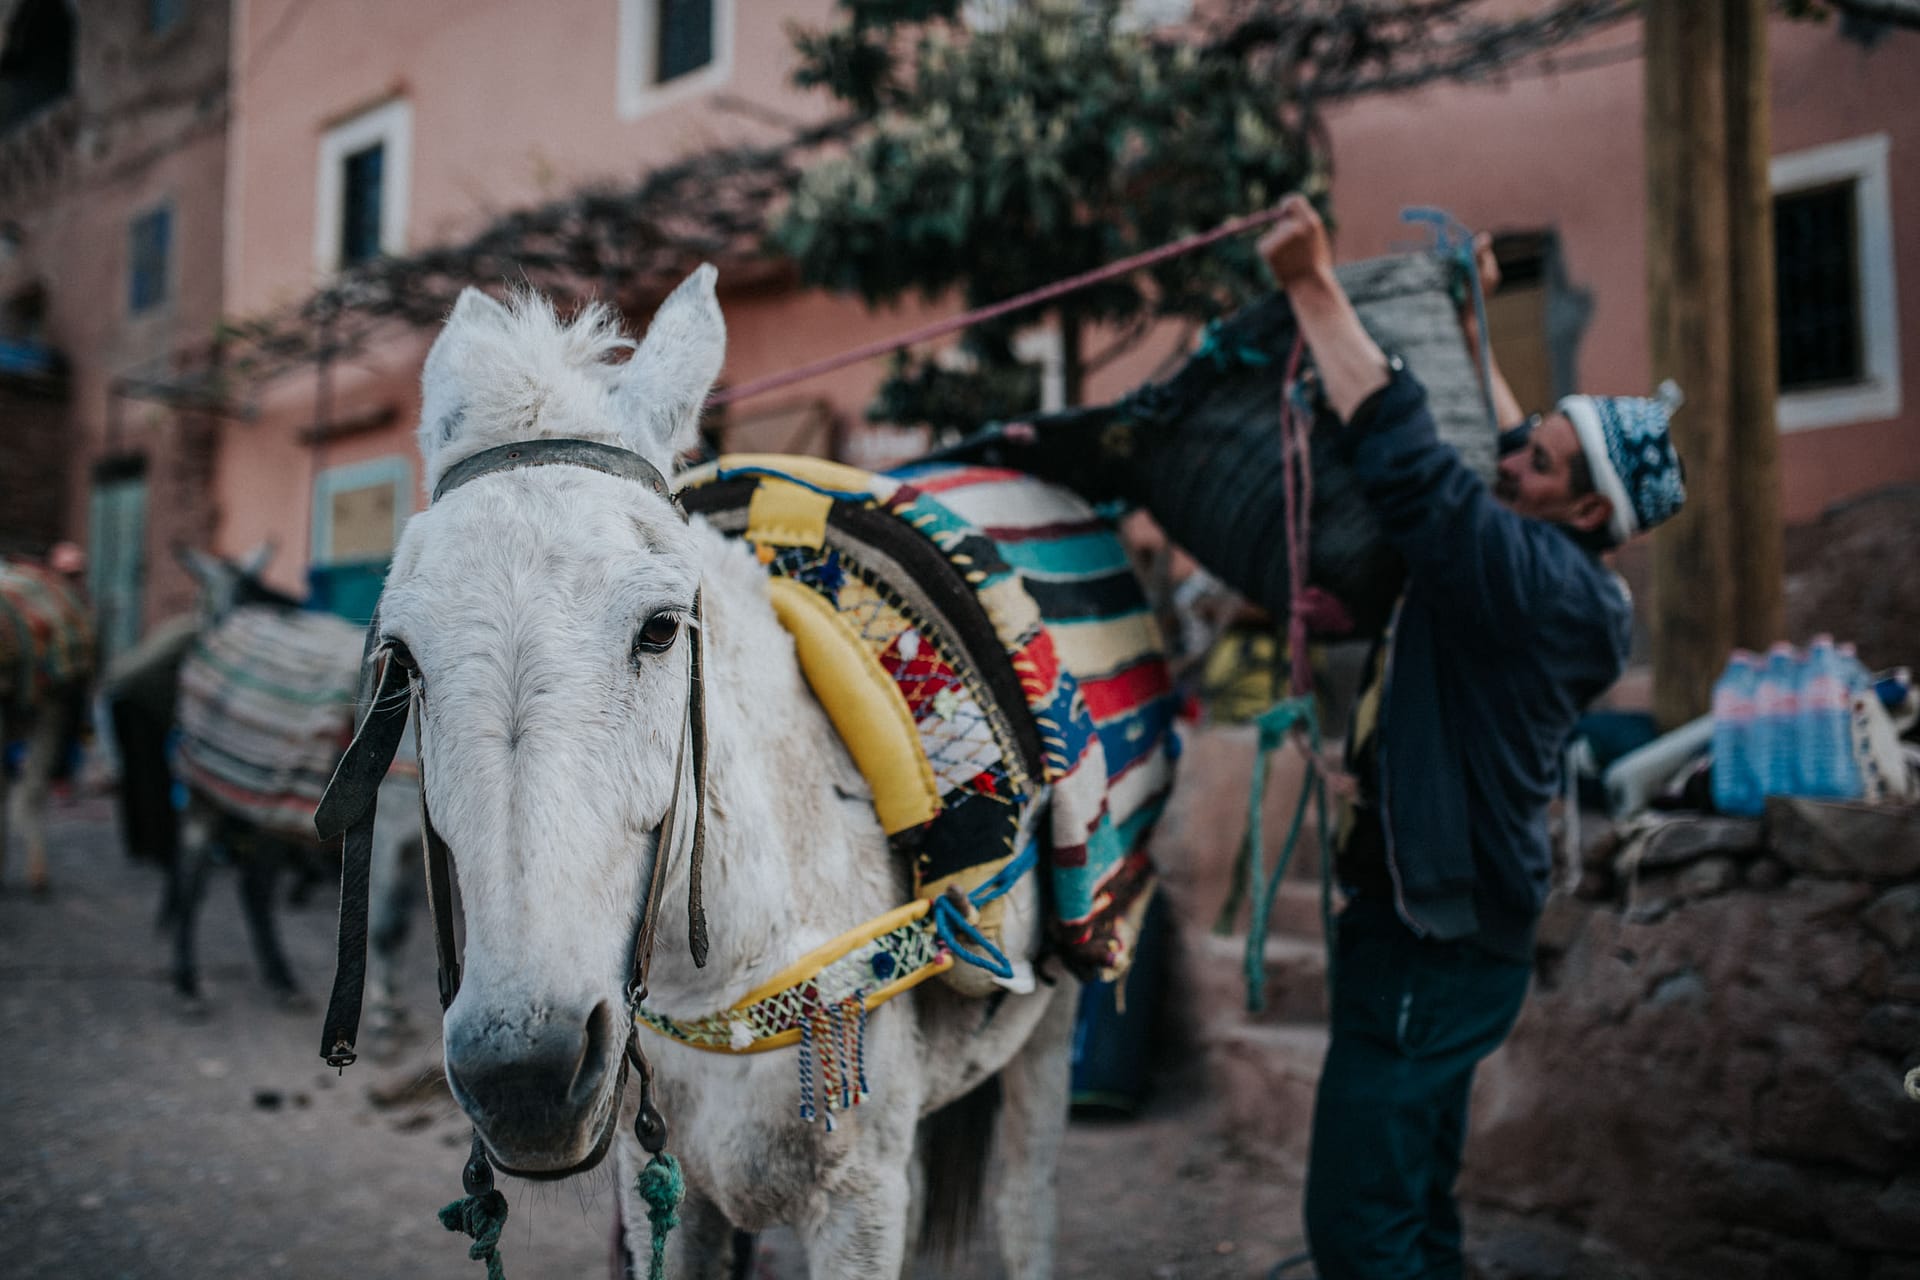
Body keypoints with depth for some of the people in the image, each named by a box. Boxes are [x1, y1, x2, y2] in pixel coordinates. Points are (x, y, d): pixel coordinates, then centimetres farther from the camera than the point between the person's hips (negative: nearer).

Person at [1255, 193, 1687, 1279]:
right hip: (1438, 929, 11)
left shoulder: (1542, 581, -21)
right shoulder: (1546, 584, 9)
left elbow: (1412, 464, -30)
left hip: (1433, 945, -11)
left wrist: (1317, 286, -28)